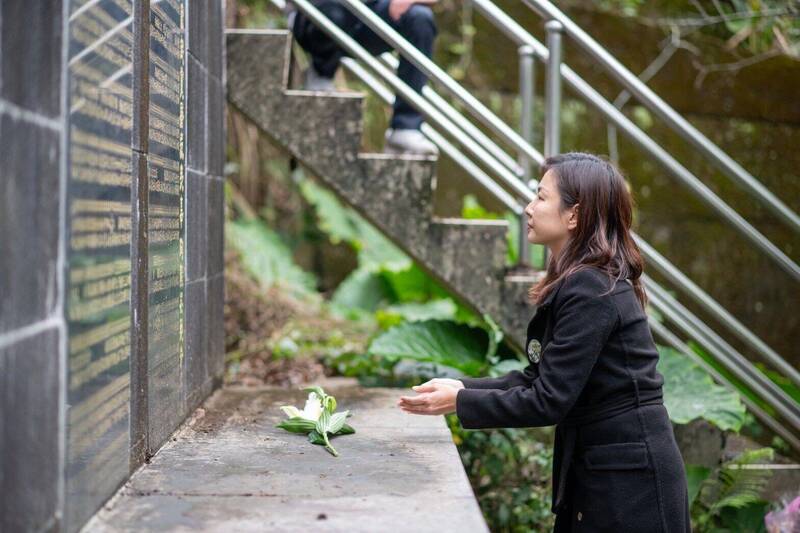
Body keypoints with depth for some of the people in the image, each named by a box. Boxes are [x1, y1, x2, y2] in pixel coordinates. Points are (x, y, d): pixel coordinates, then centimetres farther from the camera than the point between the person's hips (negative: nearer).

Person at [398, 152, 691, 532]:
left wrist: (460, 401, -13)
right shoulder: (580, 282, 10)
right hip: (600, 471, 9)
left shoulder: (589, 291, -20)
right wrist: (463, 386, 3)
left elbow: (548, 400, -21)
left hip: (628, 478, -9)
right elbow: (537, 378, 12)